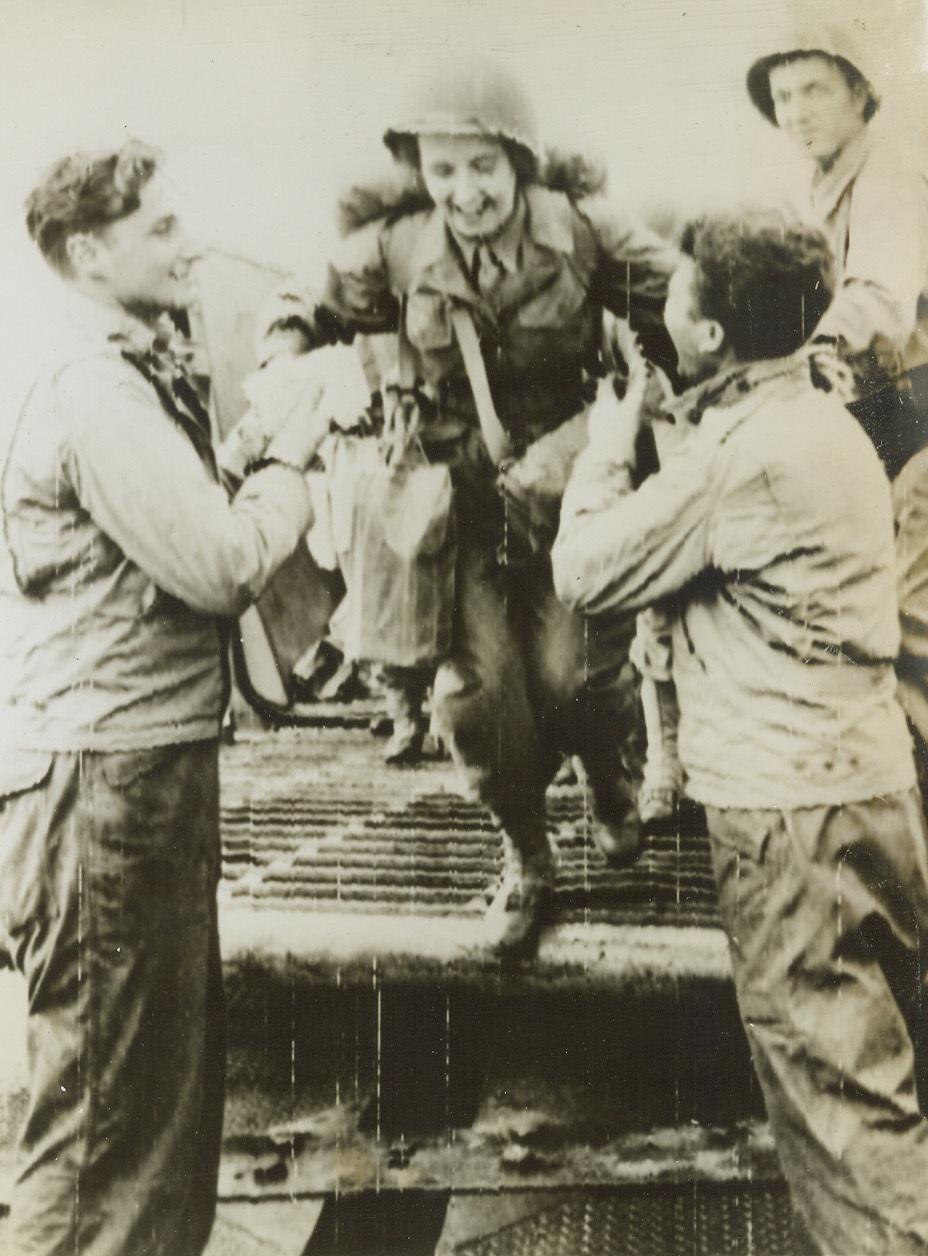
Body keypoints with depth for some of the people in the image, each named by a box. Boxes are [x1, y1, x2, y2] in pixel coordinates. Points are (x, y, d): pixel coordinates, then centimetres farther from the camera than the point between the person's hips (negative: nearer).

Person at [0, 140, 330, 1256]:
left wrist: (263, 467, 1)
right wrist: (290, 460, -8)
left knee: (175, 1058, 21)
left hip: (150, 760, 10)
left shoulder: (133, 372, 16)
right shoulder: (96, 394, -17)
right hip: (105, 777, -10)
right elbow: (223, 566, -21)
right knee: (108, 1093, 4)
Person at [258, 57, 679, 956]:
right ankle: (525, 858, 22)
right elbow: (311, 306, 9)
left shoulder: (579, 229, -7)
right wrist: (282, 360, -10)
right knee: (474, 688, -6)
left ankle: (609, 781, 29)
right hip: (466, 501, 2)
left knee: (572, 671, -12)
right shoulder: (397, 249, -3)